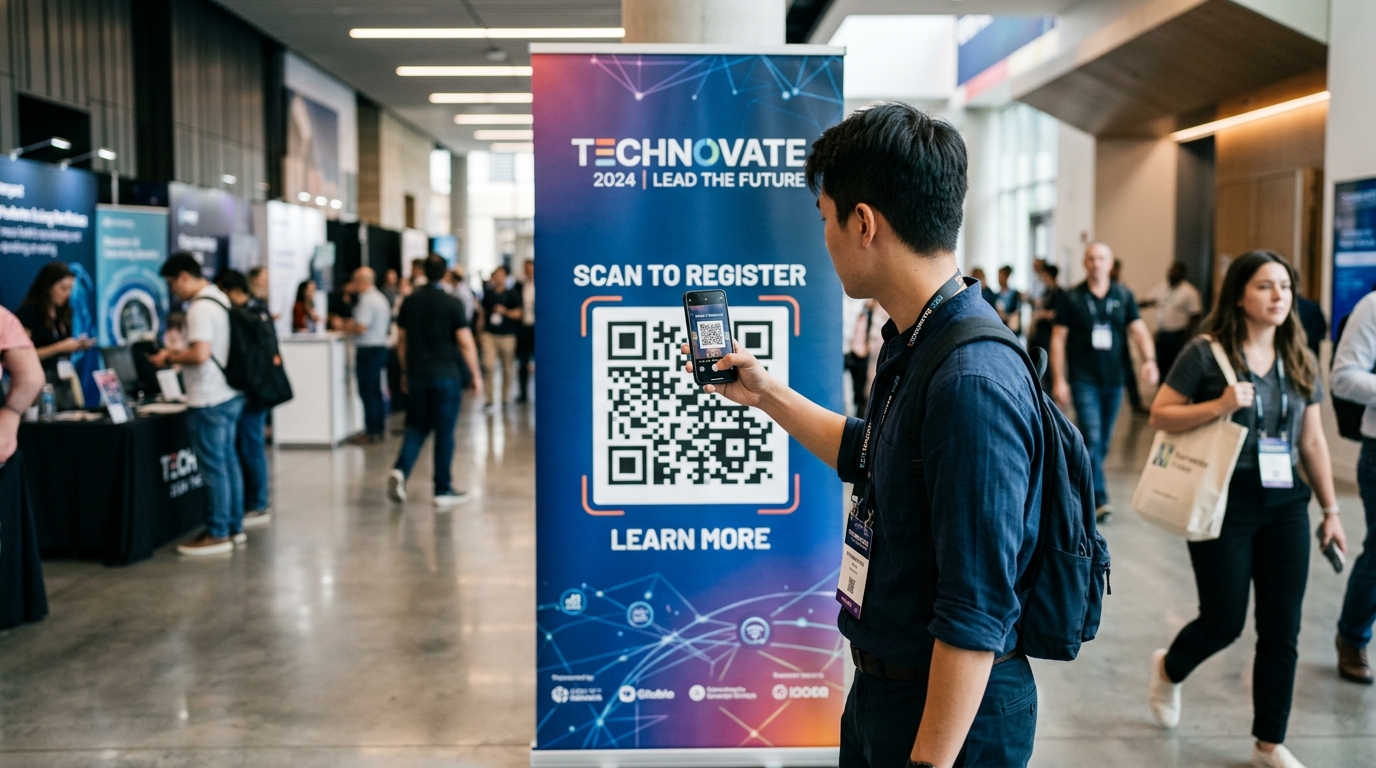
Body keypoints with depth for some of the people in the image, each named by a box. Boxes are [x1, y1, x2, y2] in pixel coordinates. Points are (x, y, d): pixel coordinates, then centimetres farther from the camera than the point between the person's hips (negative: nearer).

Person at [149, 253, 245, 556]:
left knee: (214, 468, -3)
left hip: (209, 401, -10)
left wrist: (169, 358, -10)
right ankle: (234, 526, 23)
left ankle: (217, 535, 4)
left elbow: (200, 354, -25)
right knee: (228, 461, 15)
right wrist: (177, 354, 16)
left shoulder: (200, 308, -17)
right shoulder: (219, 299, 13)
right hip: (229, 395, 10)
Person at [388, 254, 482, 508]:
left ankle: (400, 470, -9)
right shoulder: (451, 303, -8)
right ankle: (443, 491, 7)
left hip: (416, 375, 4)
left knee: (416, 427, 14)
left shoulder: (409, 302, 5)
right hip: (445, 375, -4)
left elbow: (401, 340, 11)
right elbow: (466, 343, -10)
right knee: (444, 433, 3)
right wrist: (476, 375, -2)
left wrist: (405, 372, 21)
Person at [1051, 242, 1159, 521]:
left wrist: (1149, 359, -19)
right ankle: (1098, 499, -10)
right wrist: (1058, 380, -8)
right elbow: (1058, 339, -2)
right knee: (1091, 438, -12)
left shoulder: (1123, 296, 6)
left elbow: (1139, 330, 0)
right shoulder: (1070, 298, -1)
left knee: (1103, 442, 12)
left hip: (1113, 379, 4)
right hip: (1084, 380, -3)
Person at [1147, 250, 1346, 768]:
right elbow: (1159, 415, -10)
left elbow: (1313, 442, 12)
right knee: (1225, 622, 2)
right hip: (1225, 501, -5)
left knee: (1281, 631, 7)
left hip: (1286, 503, 5)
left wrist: (1331, 510, 12)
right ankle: (1168, 670, 35)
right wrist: (1219, 406, -24)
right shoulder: (1206, 353, -8)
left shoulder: (1300, 361, 8)